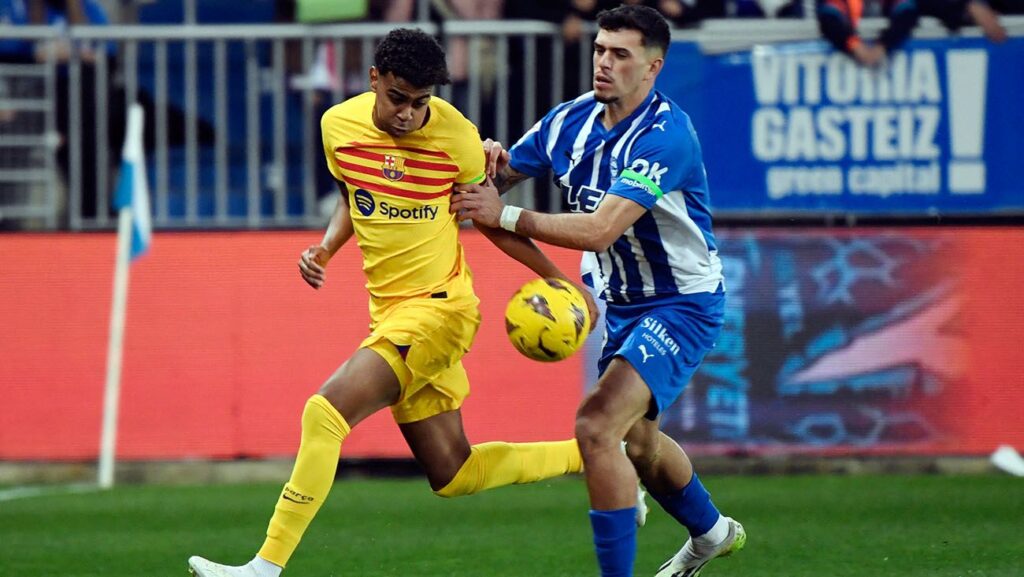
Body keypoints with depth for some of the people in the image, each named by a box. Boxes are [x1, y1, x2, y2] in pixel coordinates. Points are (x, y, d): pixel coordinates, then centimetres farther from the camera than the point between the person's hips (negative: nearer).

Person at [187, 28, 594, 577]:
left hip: (439, 306, -7)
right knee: (451, 474, 13)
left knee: (325, 412, -21)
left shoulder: (456, 136, -12)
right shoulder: (339, 124, -1)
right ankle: (590, 455, 31)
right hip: (389, 308, 7)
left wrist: (558, 280, -2)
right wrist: (325, 248, 1)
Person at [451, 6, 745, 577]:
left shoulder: (665, 135, -27)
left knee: (598, 425, -25)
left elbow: (599, 230, -35)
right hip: (621, 302, 9)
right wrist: (491, 162, -20)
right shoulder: (573, 119, -4)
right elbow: (501, 178, 4)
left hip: (681, 304, -9)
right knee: (636, 441, 25)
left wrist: (505, 215, -35)